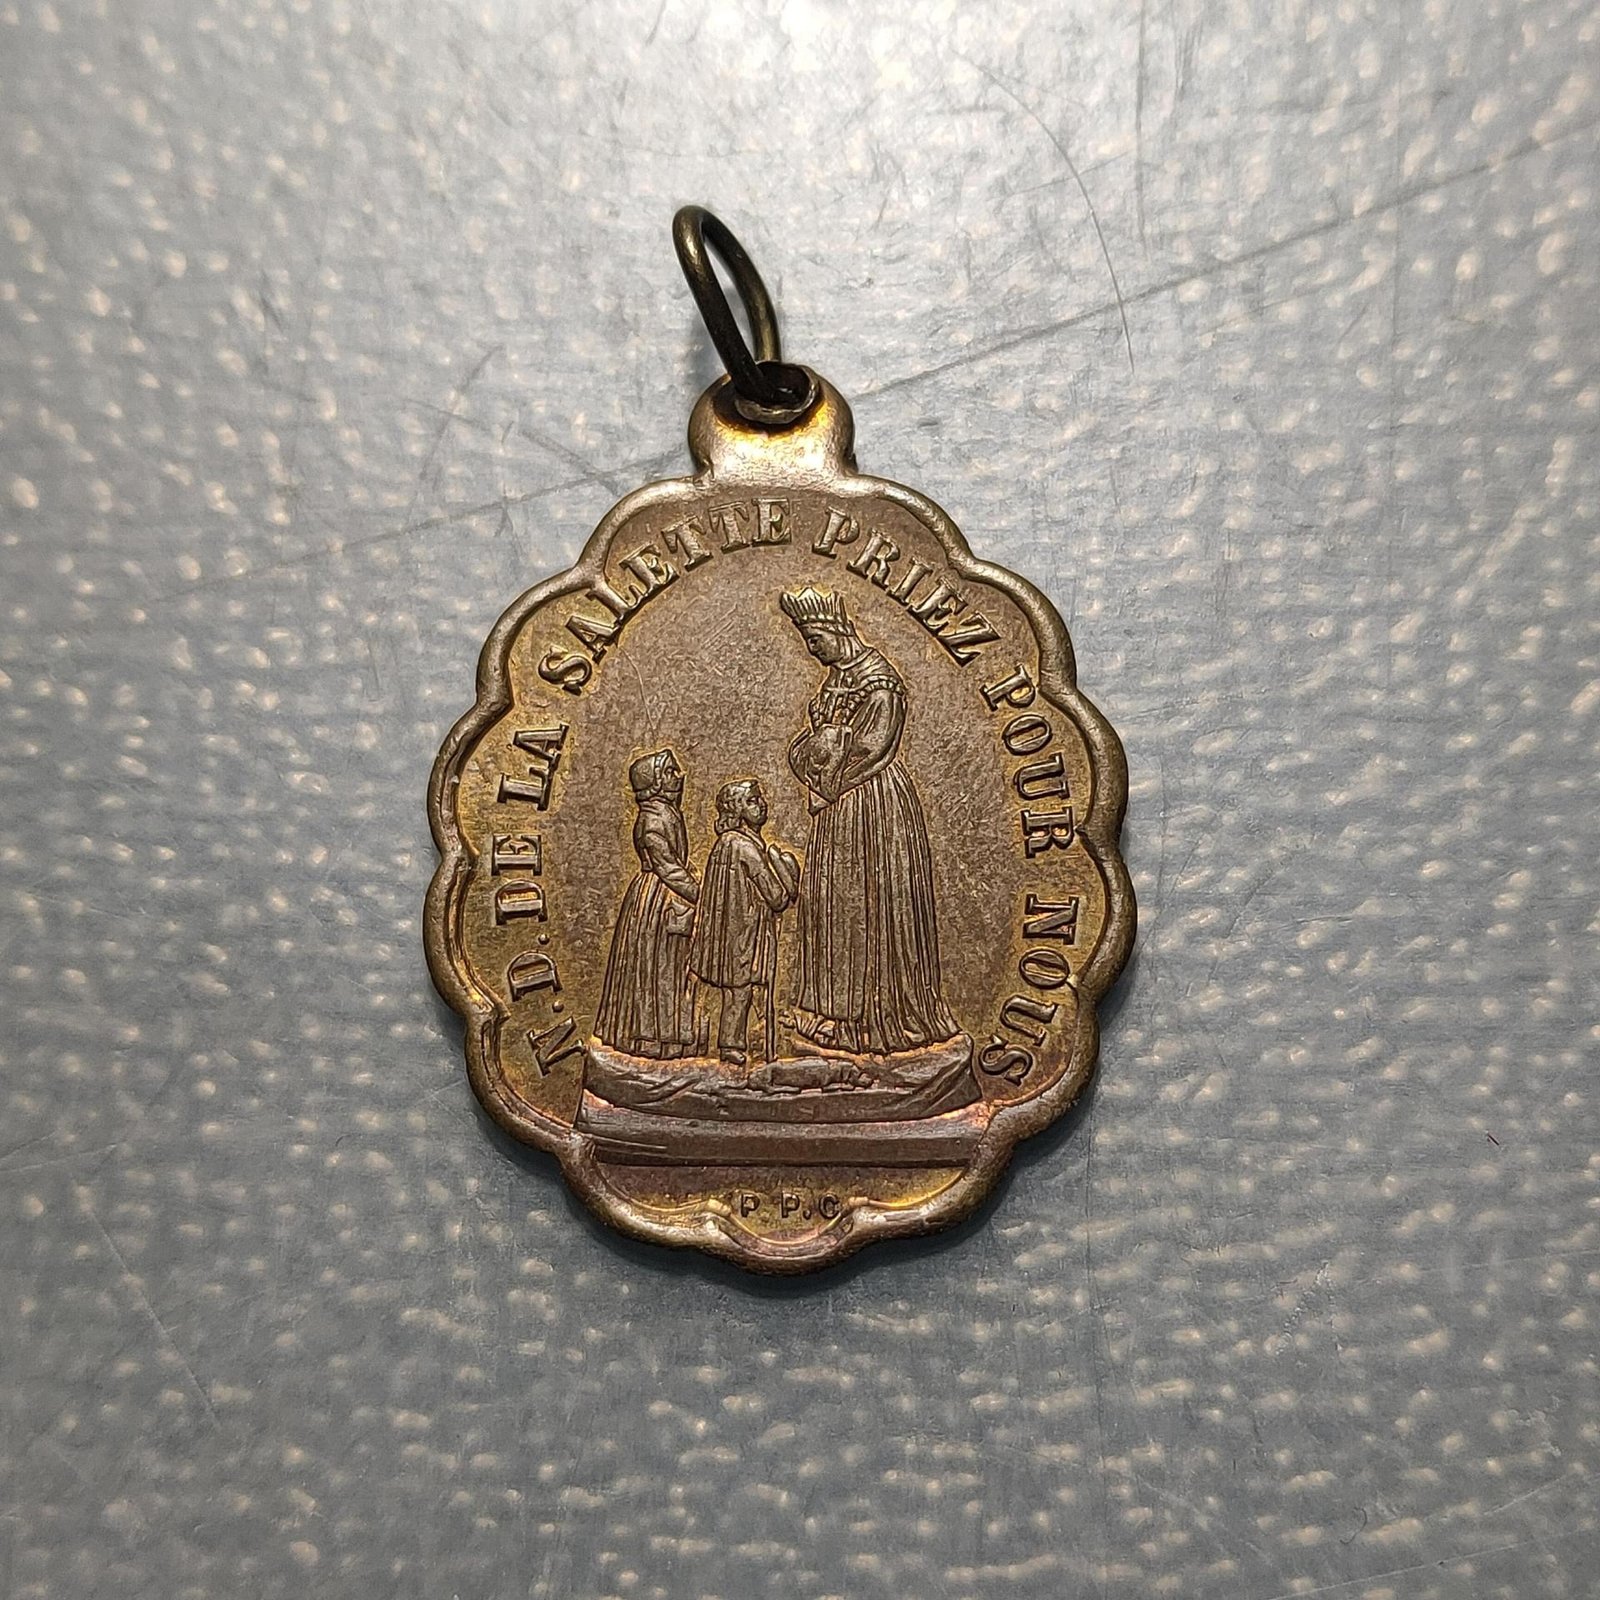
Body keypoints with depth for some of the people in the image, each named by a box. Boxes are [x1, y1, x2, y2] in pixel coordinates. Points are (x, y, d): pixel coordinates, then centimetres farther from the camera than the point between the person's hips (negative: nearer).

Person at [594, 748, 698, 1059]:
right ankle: (652, 1036, 6)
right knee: (654, 966, -2)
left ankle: (665, 1032, 22)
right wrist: (700, 896, -18)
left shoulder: (669, 812, 11)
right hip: (656, 900, -10)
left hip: (670, 900, 10)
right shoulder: (651, 819, -18)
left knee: (670, 967, 14)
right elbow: (667, 866, -20)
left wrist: (694, 890, 12)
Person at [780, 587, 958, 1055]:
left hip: (875, 804, -9)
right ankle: (839, 1008, 23)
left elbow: (870, 748, -18)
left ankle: (886, 1014, 8)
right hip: (839, 805, 9)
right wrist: (809, 756, -4)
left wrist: (828, 785, -9)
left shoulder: (879, 682, -15)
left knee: (873, 902, -3)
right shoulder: (837, 675, 13)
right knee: (830, 900, 12)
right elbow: (809, 740, 16)